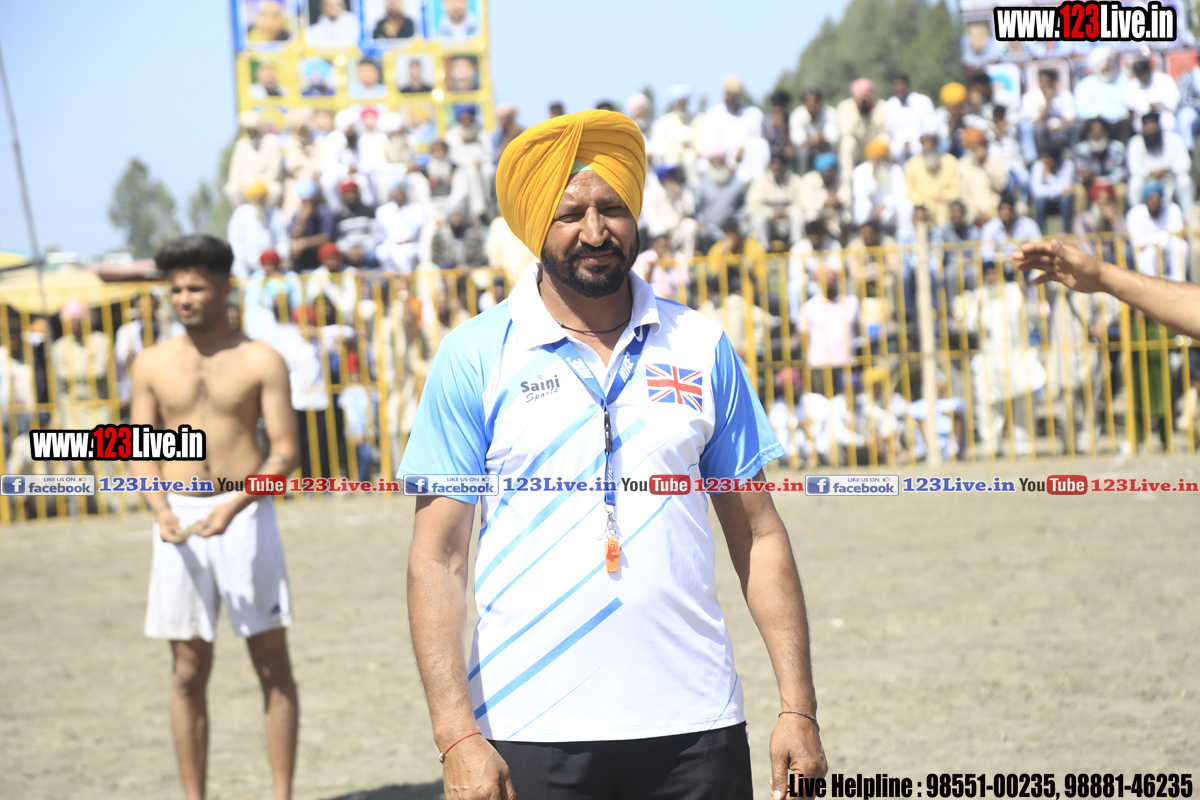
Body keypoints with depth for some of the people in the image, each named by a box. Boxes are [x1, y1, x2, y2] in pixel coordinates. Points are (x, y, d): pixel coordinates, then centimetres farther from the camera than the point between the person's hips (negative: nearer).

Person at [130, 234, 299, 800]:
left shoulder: (260, 361, -1)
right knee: (189, 670, 4)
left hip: (246, 515, -2)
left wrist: (233, 507, -19)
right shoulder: (152, 365, 6)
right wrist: (162, 511, -12)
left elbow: (285, 451, -5)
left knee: (272, 661, 1)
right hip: (180, 520, 2)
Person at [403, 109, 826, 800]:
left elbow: (758, 536, 9)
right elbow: (436, 560, -2)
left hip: (695, 727, 2)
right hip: (531, 735, -2)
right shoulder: (475, 358, 0)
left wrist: (800, 709, 2)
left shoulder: (700, 348, 7)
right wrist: (458, 737, -11)